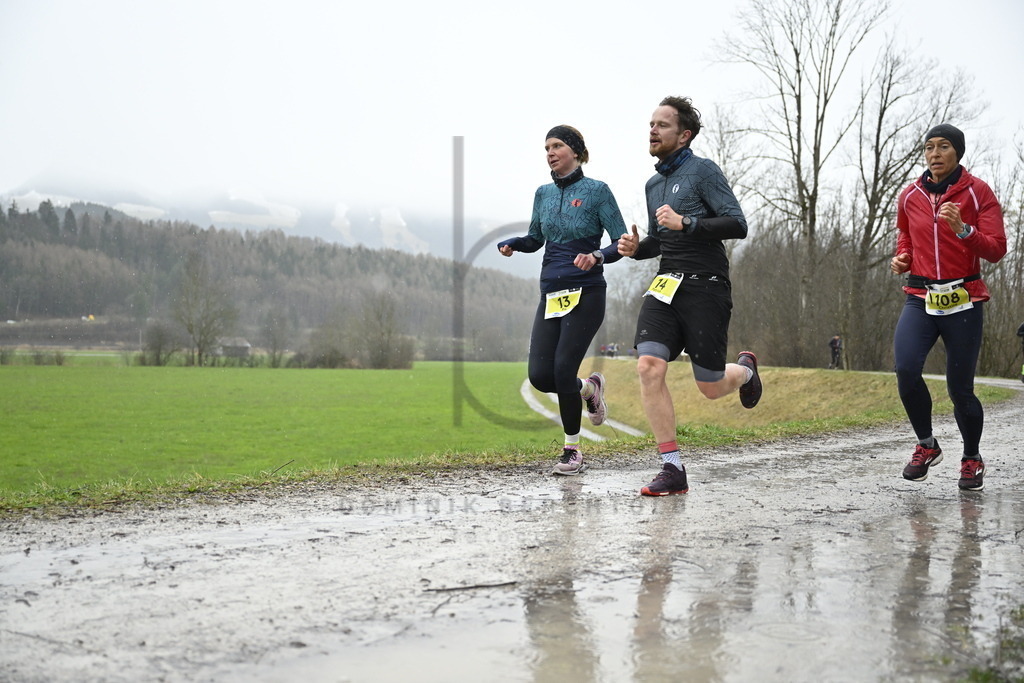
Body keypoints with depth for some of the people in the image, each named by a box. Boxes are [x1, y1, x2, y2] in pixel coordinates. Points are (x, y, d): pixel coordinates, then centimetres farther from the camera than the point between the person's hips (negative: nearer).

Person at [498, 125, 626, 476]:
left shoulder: (596, 190, -5)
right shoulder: (544, 194, 12)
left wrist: (597, 256, -27)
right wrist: (511, 243, 4)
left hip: (586, 294, -5)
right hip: (551, 294, 5)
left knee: (563, 368, -14)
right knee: (540, 375, -5)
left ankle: (572, 450, 4)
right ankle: (589, 388, 28)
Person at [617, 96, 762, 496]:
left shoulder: (702, 170, -5)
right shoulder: (654, 184, 18)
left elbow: (737, 225, -13)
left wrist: (685, 223, -22)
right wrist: (636, 248, 7)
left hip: (705, 286, -6)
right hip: (666, 284, 6)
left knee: (711, 387, 0)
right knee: (649, 366, -16)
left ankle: (745, 369, 39)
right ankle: (672, 470, -10)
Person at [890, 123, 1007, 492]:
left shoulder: (977, 192, -1)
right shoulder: (910, 197, 9)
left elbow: (996, 250, -6)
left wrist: (963, 229, -23)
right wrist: (901, 259, 5)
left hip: (964, 302, -2)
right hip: (921, 299, 2)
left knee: (960, 388, -1)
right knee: (906, 369, -22)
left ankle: (971, 459, 25)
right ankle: (926, 445, 2)